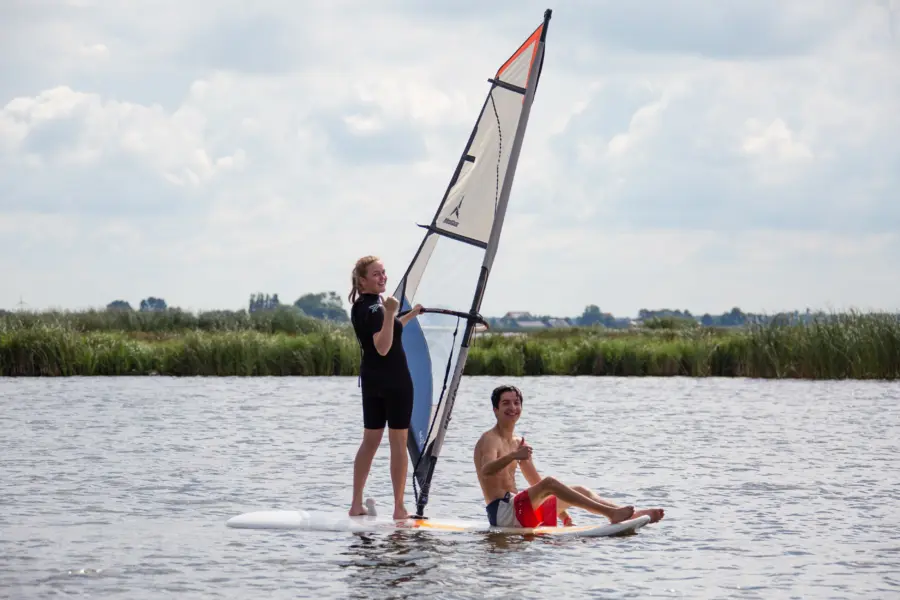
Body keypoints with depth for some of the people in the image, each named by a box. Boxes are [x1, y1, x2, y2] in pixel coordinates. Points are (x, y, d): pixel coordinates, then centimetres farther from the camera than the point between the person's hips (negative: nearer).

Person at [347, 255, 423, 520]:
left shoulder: (359, 307, 11)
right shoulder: (375, 307, -18)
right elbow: (383, 348, -26)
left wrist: (411, 315, 32)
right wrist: (390, 313, -33)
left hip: (370, 379, 9)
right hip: (394, 379, -9)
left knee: (370, 441, 13)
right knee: (398, 442, -2)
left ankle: (356, 505, 12)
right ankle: (399, 509, -1)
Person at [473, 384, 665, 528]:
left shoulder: (518, 444, 19)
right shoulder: (490, 440, -9)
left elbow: (536, 483, 24)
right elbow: (486, 470, -31)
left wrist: (561, 512, 19)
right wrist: (513, 456, -48)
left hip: (516, 506, 10)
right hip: (500, 512, -10)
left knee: (579, 491, 3)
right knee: (549, 483, -28)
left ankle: (634, 515, -8)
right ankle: (611, 513, -36)